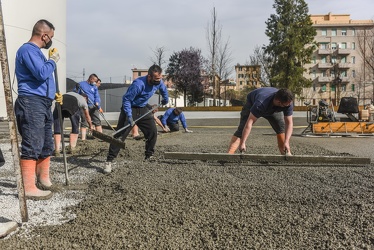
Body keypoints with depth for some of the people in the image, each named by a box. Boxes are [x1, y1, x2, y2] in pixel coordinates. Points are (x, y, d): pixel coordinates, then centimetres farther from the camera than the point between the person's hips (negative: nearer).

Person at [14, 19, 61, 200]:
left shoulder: (36, 51, 23)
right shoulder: (28, 49, -9)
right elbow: (41, 73, -22)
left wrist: (52, 94, 21)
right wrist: (53, 60, -5)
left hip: (43, 104, 10)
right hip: (31, 103, -10)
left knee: (47, 145, 15)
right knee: (32, 146, -11)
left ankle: (43, 179, 27)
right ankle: (28, 187, -8)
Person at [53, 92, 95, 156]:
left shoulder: (71, 93, 43)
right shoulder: (83, 100, 34)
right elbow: (87, 116, 43)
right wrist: (91, 125, 58)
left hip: (60, 102, 3)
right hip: (72, 105, -3)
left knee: (57, 127, 7)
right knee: (75, 127, 16)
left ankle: (57, 150, -1)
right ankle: (72, 148, 11)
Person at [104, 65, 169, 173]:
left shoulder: (159, 82, -9)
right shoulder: (138, 84, -30)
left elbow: (163, 89, 17)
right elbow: (126, 99, -25)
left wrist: (165, 99, 31)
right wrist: (129, 116, -32)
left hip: (143, 109, 7)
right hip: (131, 109, -6)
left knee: (153, 132, 2)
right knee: (120, 135, -13)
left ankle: (149, 157, 19)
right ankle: (109, 161, -11)